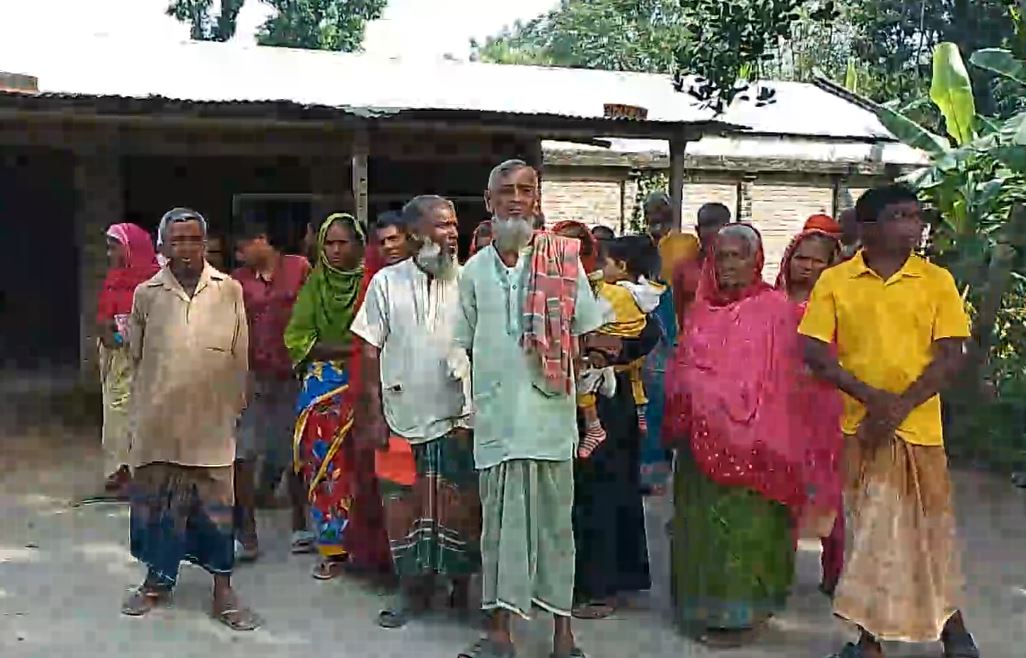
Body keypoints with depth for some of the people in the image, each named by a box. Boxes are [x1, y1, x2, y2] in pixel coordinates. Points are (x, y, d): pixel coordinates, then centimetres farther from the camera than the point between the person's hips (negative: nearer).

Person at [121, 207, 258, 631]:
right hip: (159, 419, 1)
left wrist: (236, 403, 6)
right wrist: (158, 395, 11)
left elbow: (239, 355, 4)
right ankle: (157, 579, 29)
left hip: (211, 419, -1)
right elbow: (135, 353, 10)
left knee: (217, 504, 3)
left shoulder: (229, 290, 0)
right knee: (156, 499, 12)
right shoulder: (147, 294, 1)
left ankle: (223, 591, 12)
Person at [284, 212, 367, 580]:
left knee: (358, 466, -6)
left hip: (362, 385, -2)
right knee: (323, 466, -2)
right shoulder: (315, 284, 8)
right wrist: (343, 350, -9)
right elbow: (296, 338, 2)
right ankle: (333, 549, 6)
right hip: (321, 385, 2)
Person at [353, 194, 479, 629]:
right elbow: (371, 352, 3)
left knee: (459, 506, 6)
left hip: (457, 416, 0)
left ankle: (461, 581, 25)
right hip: (401, 414, 1)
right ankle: (412, 587, 24)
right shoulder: (387, 282, 1)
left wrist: (474, 412, -4)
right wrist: (375, 415, -1)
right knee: (402, 505, 8)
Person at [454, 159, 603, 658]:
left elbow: (590, 334, 3)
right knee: (500, 520, 7)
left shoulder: (563, 259, 2)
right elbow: (460, 346, 15)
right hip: (495, 414, 2)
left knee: (554, 519, 5)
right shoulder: (474, 270, 9)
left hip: (549, 409, -2)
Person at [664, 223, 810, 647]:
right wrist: (680, 420, 5)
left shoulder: (775, 309, -4)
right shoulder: (701, 309, 13)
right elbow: (682, 368, 16)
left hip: (748, 437, -5)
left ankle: (741, 611, 8)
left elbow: (778, 379, -7)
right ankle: (700, 605, 21)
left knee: (742, 521, -1)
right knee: (699, 519, 10)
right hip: (701, 437, 5)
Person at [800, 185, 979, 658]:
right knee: (867, 528, 8)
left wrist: (901, 406, -15)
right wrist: (871, 398, -14)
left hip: (920, 425, 0)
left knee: (930, 525, 9)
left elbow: (950, 355, -4)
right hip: (860, 425, 0)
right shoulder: (834, 281, -1)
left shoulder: (937, 280, 0)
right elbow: (814, 353, -5)